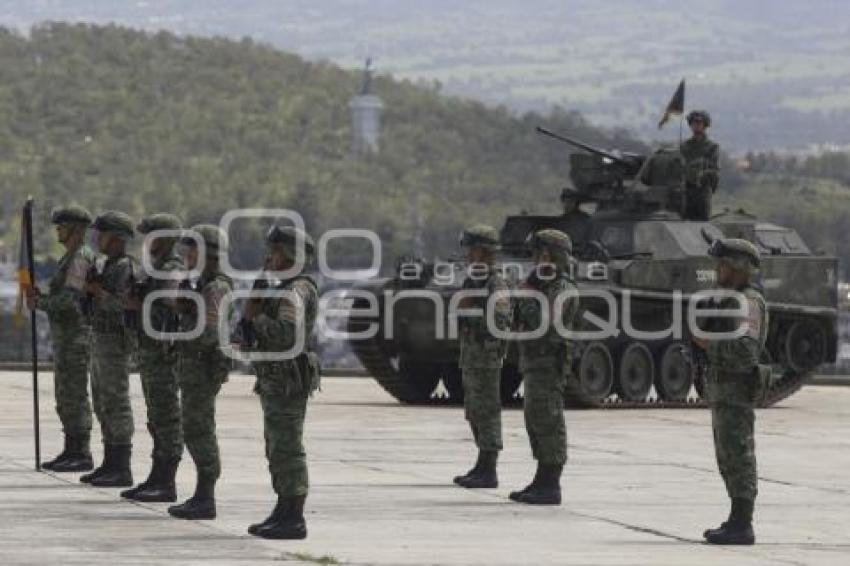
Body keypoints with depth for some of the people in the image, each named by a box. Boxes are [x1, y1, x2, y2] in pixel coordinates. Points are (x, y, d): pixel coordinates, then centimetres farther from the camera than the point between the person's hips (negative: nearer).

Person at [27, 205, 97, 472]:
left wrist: (40, 303, -11)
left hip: (75, 335, -10)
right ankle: (71, 452, 16)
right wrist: (42, 297, 7)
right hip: (65, 336, 10)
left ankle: (82, 455, -7)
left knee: (75, 394, -9)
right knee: (65, 396, 12)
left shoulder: (81, 258, -15)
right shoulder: (71, 258, 18)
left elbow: (70, 298, -24)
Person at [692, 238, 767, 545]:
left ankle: (742, 526, -8)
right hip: (724, 392, 11)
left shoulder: (747, 303, -15)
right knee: (729, 460, 13)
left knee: (738, 458, -8)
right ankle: (738, 521, 18)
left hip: (736, 391, -11)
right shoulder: (733, 300, 17)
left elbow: (745, 348, -27)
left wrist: (709, 344, -17)